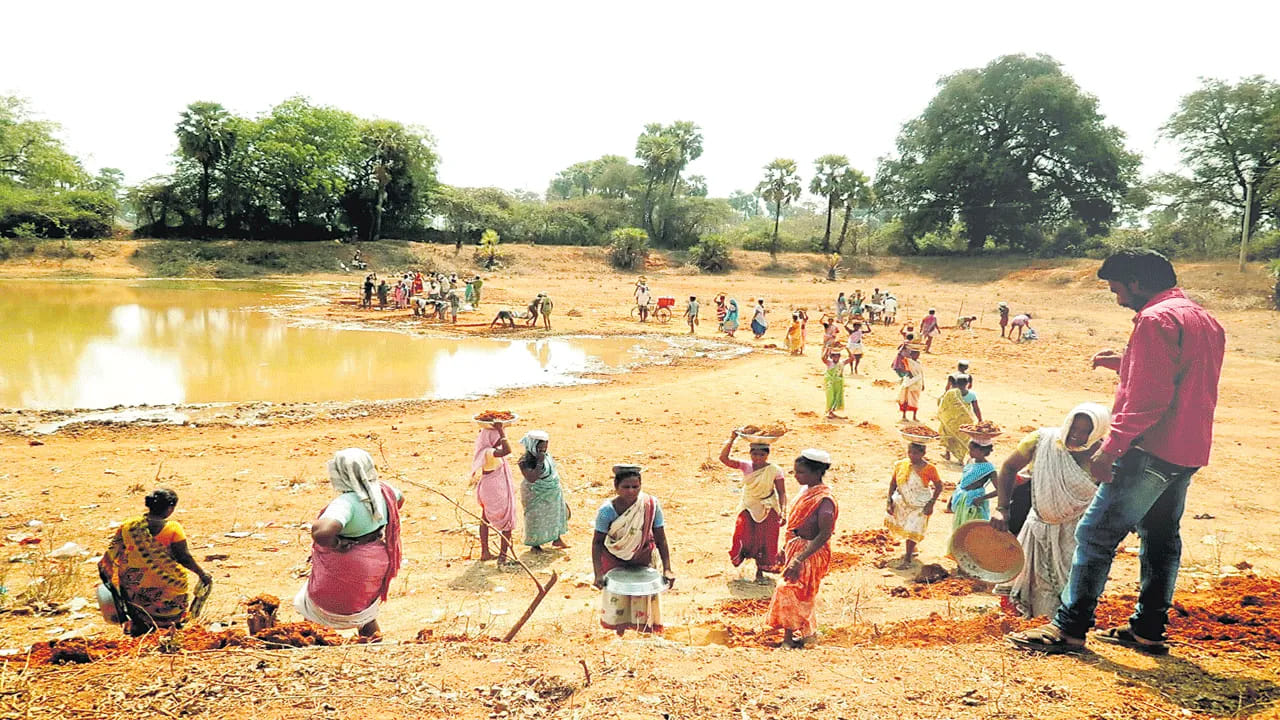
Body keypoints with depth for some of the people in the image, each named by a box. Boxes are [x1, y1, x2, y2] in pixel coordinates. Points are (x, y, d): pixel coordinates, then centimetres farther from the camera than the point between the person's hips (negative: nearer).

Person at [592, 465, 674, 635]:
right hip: (615, 562, -1)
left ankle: (646, 631, 37)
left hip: (643, 560, 1)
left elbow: (660, 538, -15)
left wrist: (667, 569, -19)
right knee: (617, 602, 14)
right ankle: (619, 634, 40)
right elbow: (598, 542, -19)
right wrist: (598, 574, -27)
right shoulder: (607, 510, -25)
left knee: (644, 599, 13)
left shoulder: (651, 504, -22)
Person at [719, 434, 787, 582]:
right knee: (743, 537, -12)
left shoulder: (775, 470, -11)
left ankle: (760, 571, 22)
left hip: (768, 510, -1)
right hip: (748, 508, 1)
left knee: (764, 541, 2)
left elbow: (781, 492, -9)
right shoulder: (746, 465, -6)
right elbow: (723, 457, -15)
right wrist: (731, 439, -20)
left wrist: (783, 512, -19)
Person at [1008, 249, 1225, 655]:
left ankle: (1069, 627, -3)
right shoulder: (1205, 321, 17)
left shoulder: (1156, 320, -14)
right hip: (1188, 453, 10)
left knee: (1096, 534, -6)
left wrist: (1111, 447, -21)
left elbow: (1148, 398, -21)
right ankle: (1148, 629, 23)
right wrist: (1125, 364, 20)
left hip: (1152, 450, -10)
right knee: (1161, 538, 16)